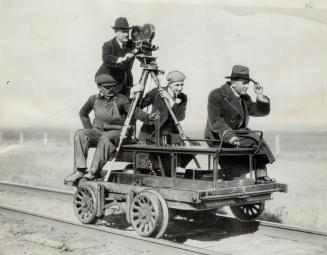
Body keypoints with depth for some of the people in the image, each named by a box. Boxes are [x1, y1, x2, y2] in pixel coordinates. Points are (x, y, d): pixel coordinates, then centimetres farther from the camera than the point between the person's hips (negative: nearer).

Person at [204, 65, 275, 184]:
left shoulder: (244, 98, 12)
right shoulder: (216, 95, -11)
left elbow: (262, 111, 10)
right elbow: (215, 120, -21)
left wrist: (259, 96, -5)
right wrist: (229, 136, -34)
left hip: (237, 134, 8)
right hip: (219, 138, -8)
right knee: (256, 142, -21)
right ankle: (261, 176, -12)